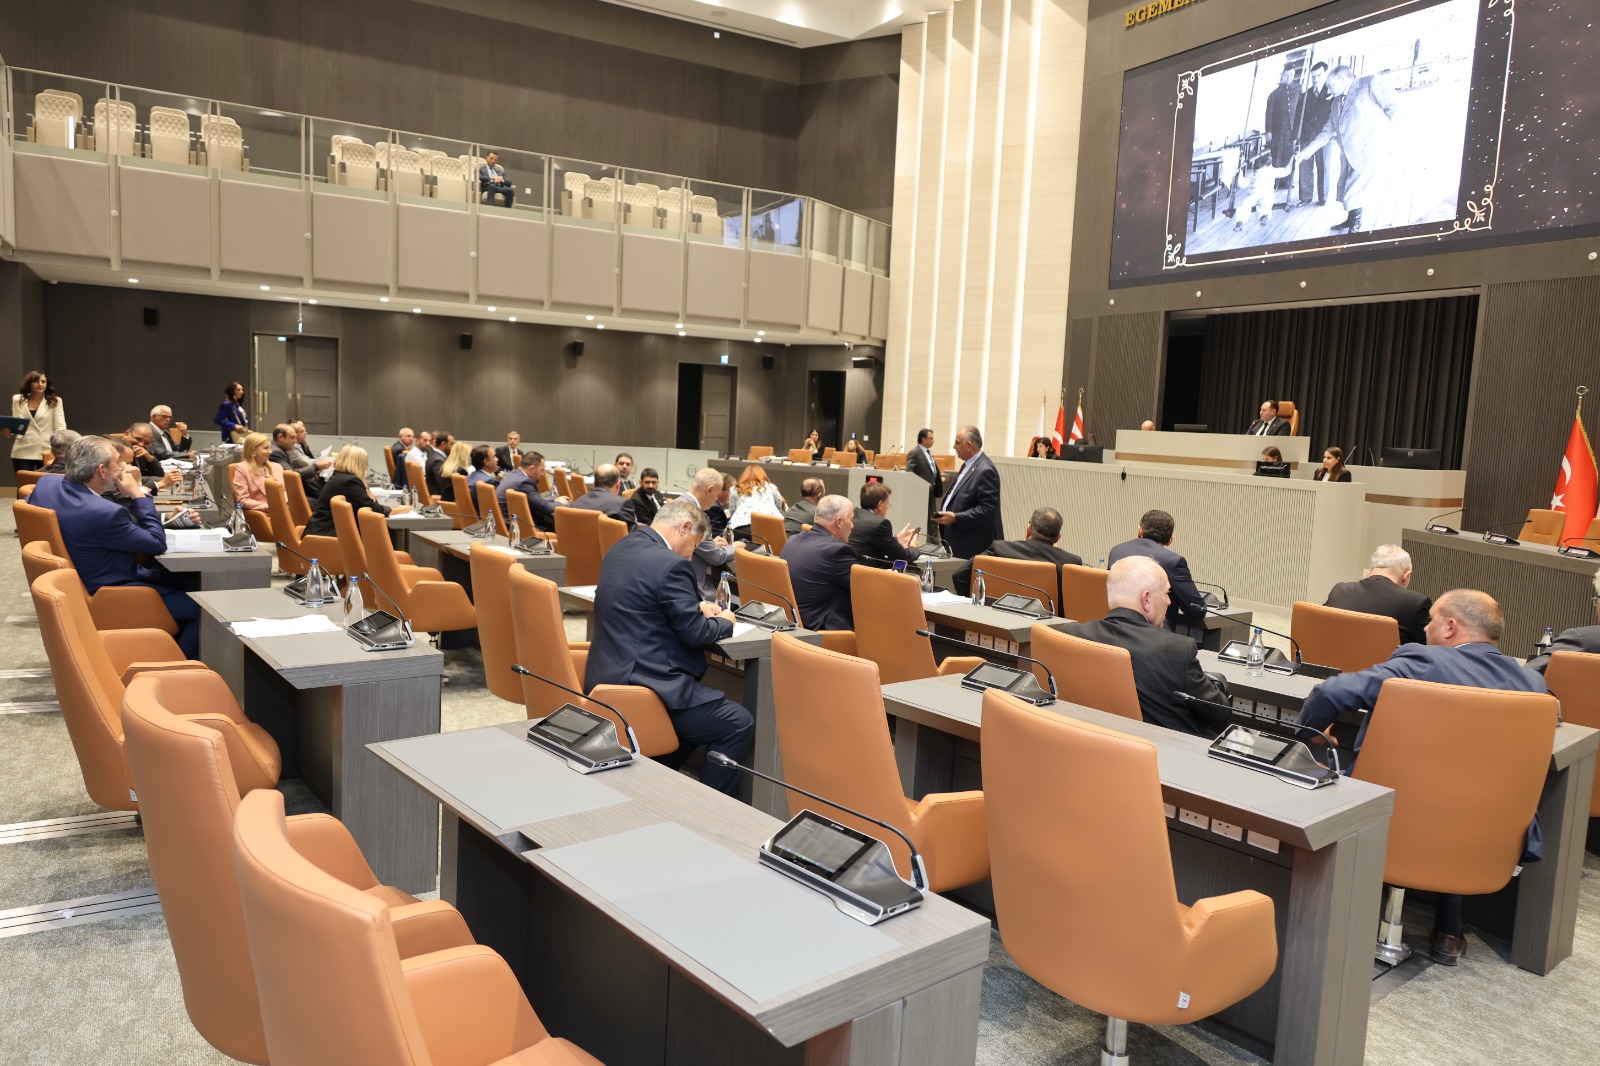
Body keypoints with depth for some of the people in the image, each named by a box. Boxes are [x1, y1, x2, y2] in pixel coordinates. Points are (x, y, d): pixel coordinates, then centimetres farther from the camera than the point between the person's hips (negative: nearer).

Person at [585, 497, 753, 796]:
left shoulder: (621, 548, 11)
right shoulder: (671, 564, -18)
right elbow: (695, 634, -13)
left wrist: (696, 608, 17)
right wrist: (724, 622, 7)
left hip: (607, 675, 10)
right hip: (639, 685, -10)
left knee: (702, 707, 29)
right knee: (739, 725, 1)